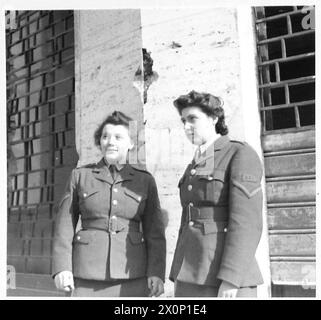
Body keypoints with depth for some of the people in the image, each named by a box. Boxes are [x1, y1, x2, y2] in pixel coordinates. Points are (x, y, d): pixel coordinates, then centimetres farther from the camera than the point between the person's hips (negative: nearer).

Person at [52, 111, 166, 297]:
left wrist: (156, 273, -7)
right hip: (89, 277, 0)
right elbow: (65, 226, 5)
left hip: (133, 274, 0)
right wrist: (62, 267, -4)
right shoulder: (80, 176, 6)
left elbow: (155, 231, 3)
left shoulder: (145, 180, 6)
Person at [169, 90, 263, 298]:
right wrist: (180, 277, 15)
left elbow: (247, 222, -15)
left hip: (227, 274, -8)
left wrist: (230, 280, -22)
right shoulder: (195, 167, 20)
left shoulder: (242, 155, -5)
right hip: (192, 273, 8)